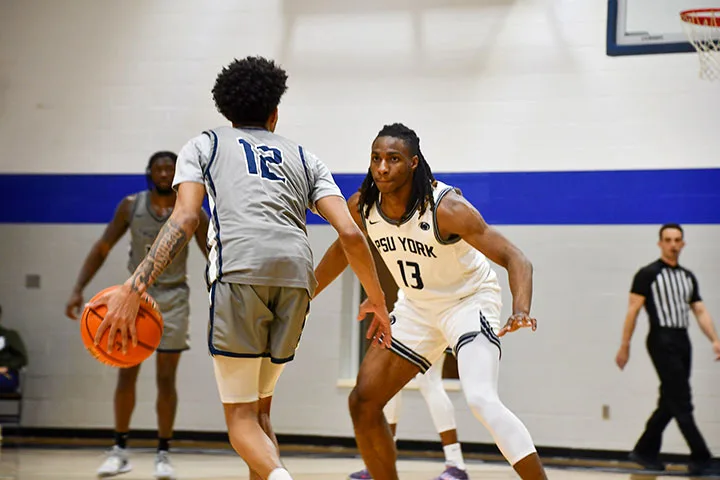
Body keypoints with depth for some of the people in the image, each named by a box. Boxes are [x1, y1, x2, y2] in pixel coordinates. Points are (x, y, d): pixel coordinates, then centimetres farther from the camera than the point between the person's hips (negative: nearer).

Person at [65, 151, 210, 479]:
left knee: (166, 379, -1)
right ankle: (120, 451, 11)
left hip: (173, 297, -1)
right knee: (126, 375, 0)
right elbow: (102, 249, -1)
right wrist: (78, 290, -10)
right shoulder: (131, 205, -6)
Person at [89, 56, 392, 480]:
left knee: (240, 415, 3)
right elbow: (350, 233, 16)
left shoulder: (204, 145, 23)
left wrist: (133, 290, -2)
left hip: (240, 270, -3)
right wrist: (378, 301, 26)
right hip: (296, 273, 3)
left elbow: (185, 219, 5)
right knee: (259, 408, 21)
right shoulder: (304, 158, 30)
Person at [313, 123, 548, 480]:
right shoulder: (362, 206, -13)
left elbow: (514, 258, -31)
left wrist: (521, 309, -49)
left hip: (469, 300, -6)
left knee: (481, 399, -29)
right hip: (418, 307, 7)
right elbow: (343, 249, 10)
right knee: (363, 402, 2)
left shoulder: (446, 207, -30)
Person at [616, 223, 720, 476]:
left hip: (682, 341, 7)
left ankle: (645, 451, 23)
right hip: (662, 341, -7)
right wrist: (624, 346, -9)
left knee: (670, 402, 11)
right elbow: (633, 310, -4)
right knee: (681, 403, -9)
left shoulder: (688, 277, 17)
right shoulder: (648, 274, -2)